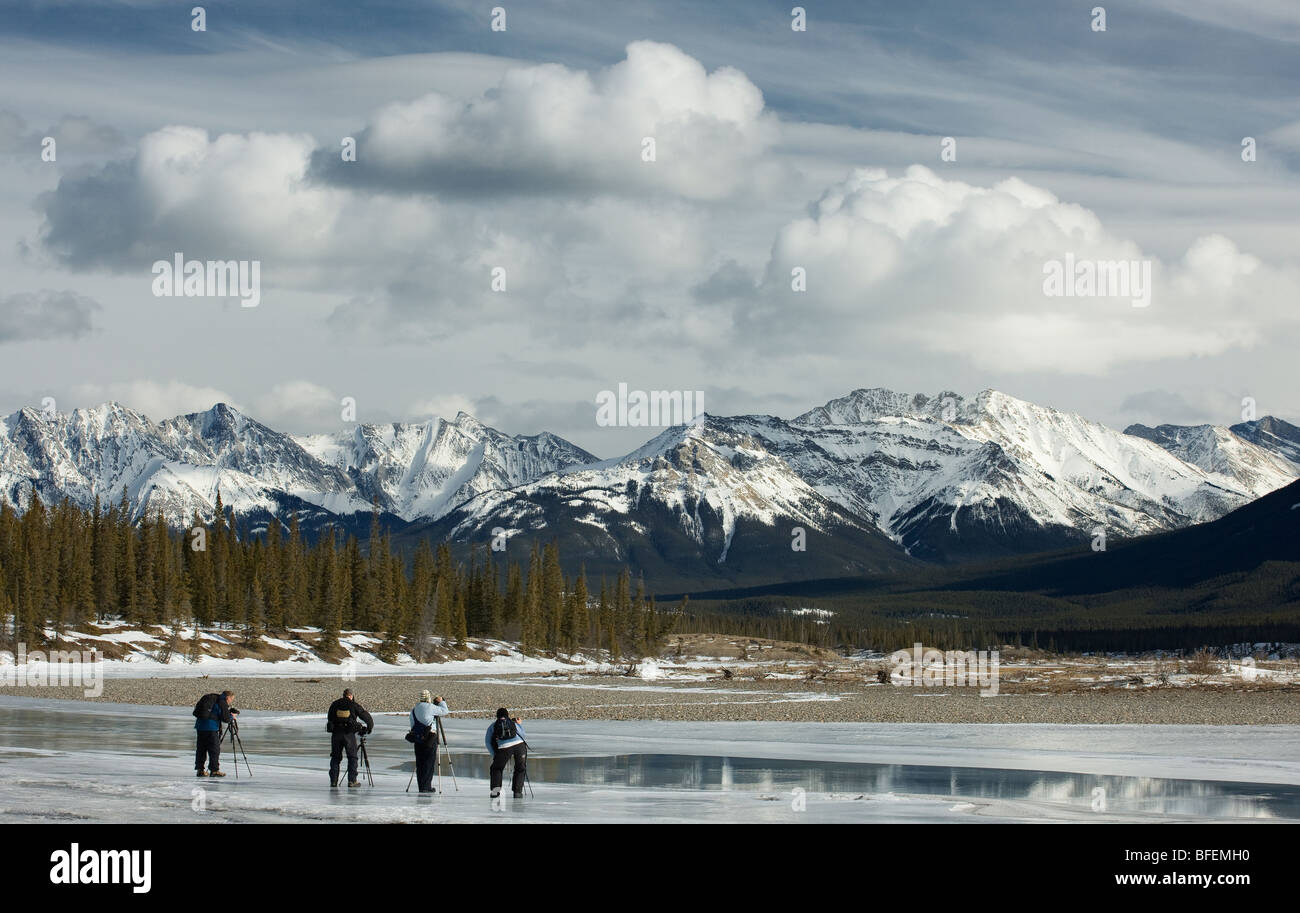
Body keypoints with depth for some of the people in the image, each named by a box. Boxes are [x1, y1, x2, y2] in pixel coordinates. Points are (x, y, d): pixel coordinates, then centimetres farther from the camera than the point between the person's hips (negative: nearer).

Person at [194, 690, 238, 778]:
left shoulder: (214, 699, 20)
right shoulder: (222, 702, -5)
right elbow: (225, 718, -7)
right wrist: (232, 717, 13)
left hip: (200, 724, 8)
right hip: (211, 727, -8)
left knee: (201, 748, 12)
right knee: (215, 749, -3)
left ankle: (200, 770, 14)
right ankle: (214, 770, -4)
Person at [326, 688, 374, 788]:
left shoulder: (334, 705, 9)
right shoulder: (354, 705, 1)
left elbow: (329, 719, 16)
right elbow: (366, 716, 4)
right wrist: (370, 727, 19)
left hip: (336, 734, 3)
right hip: (349, 734, -3)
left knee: (335, 757, 11)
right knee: (352, 757, 5)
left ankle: (333, 780, 9)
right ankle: (352, 780, -1)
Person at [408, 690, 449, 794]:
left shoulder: (413, 709, 12)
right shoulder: (430, 707, -8)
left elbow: (412, 724, 14)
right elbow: (444, 711, 1)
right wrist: (441, 702, 18)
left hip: (417, 738, 6)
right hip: (430, 738, -6)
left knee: (419, 763, 8)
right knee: (429, 763, -1)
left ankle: (421, 786, 9)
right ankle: (426, 786, -3)